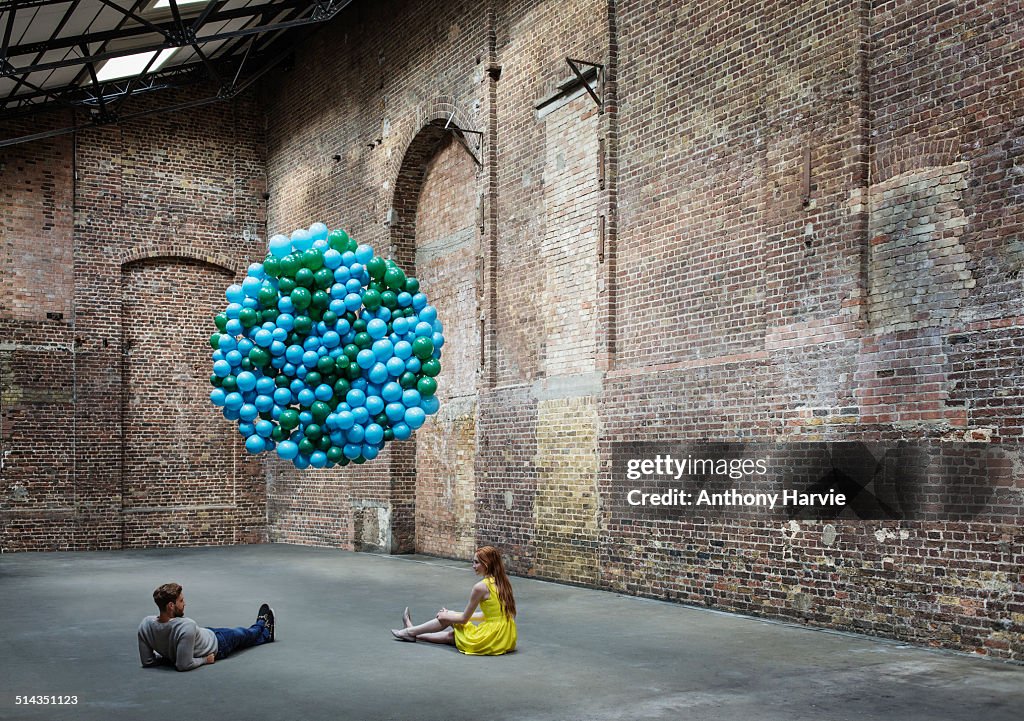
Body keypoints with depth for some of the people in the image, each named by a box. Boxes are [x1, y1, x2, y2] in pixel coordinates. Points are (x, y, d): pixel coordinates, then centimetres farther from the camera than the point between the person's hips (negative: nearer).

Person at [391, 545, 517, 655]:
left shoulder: (481, 587, -16)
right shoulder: (503, 583, 7)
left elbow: (464, 619, -6)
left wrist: (446, 615, 14)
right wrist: (454, 614, 24)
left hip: (490, 640, -7)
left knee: (445, 617, 12)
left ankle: (410, 631, 29)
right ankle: (413, 634, 39)